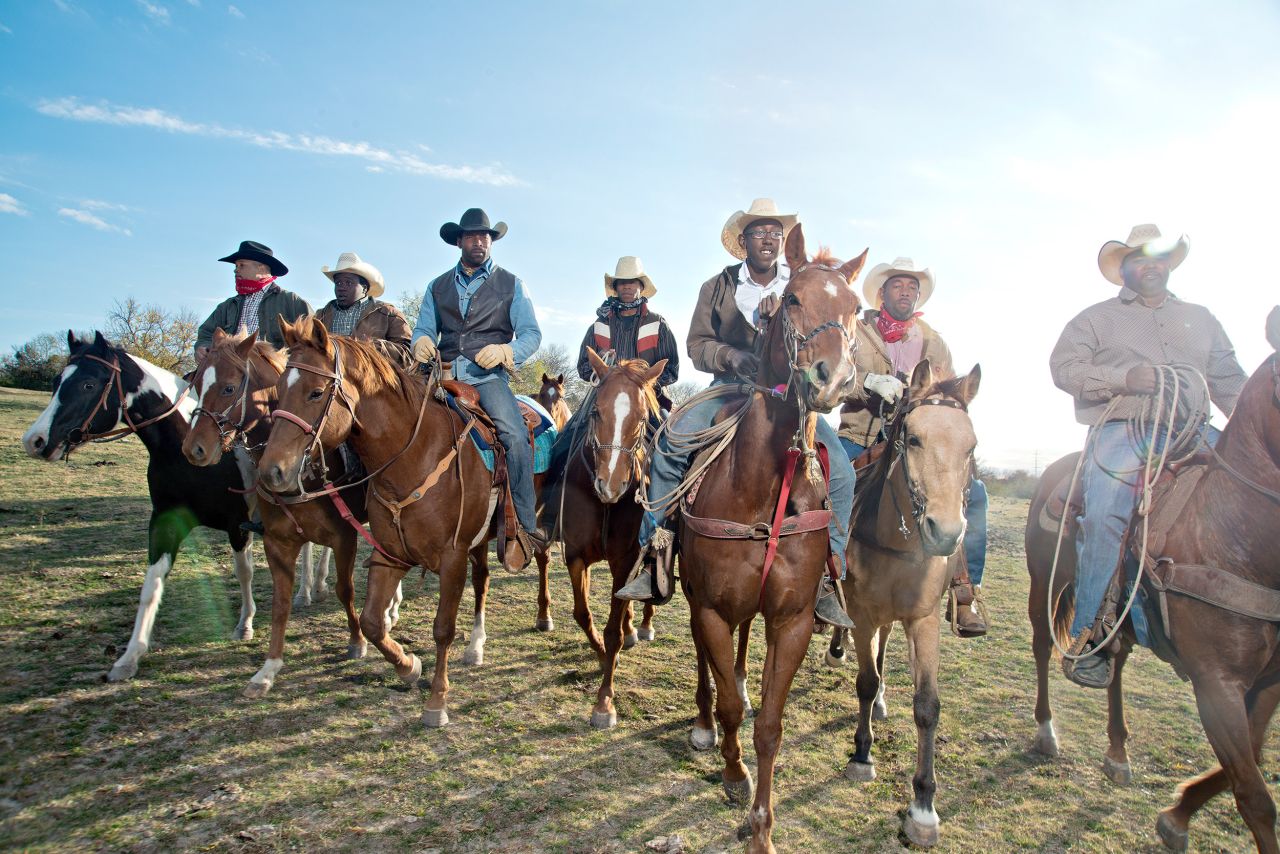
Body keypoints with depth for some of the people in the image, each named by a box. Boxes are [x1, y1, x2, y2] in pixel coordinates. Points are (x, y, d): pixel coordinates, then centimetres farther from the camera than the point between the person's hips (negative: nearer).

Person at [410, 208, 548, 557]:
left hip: (487, 376, -3)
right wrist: (421, 342, -12)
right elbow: (424, 328, 13)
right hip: (443, 375, 3)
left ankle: (525, 524, -18)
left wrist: (505, 350, -18)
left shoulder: (510, 284, 11)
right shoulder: (438, 286, 20)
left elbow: (532, 333, 2)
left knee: (516, 436, -26)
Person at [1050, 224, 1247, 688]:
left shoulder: (1200, 319, 25)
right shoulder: (1097, 318, 13)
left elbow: (1229, 380, 21)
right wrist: (1125, 378, -13)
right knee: (1106, 515, -25)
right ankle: (1085, 637, -20)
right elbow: (1063, 366, 0)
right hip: (1120, 430, -4)